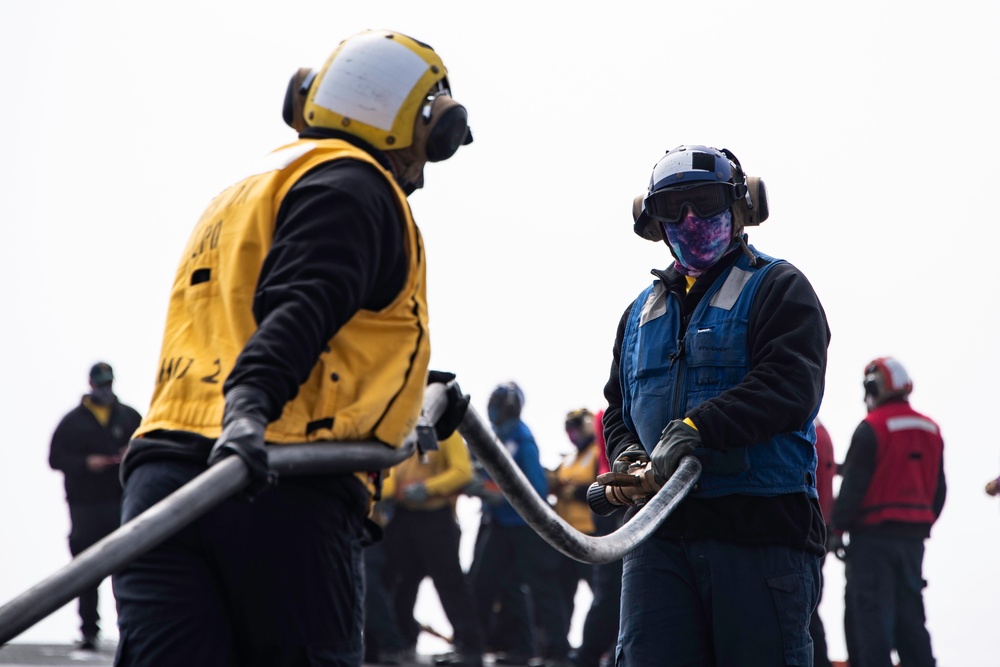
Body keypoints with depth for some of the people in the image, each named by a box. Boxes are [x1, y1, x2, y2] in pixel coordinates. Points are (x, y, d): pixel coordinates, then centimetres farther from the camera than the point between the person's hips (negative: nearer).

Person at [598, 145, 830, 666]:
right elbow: (618, 407, 28)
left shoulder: (778, 288, 5)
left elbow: (789, 387, -11)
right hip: (659, 532, 5)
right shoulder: (643, 311, 25)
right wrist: (625, 456, 3)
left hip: (761, 525, -5)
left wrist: (699, 428, -24)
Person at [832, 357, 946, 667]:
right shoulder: (930, 431, 12)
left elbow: (852, 487, -14)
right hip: (914, 539, 7)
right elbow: (939, 489, 17)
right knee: (910, 615, 10)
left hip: (873, 534, -7)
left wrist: (837, 526, -7)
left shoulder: (871, 429, -11)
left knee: (871, 615, -5)